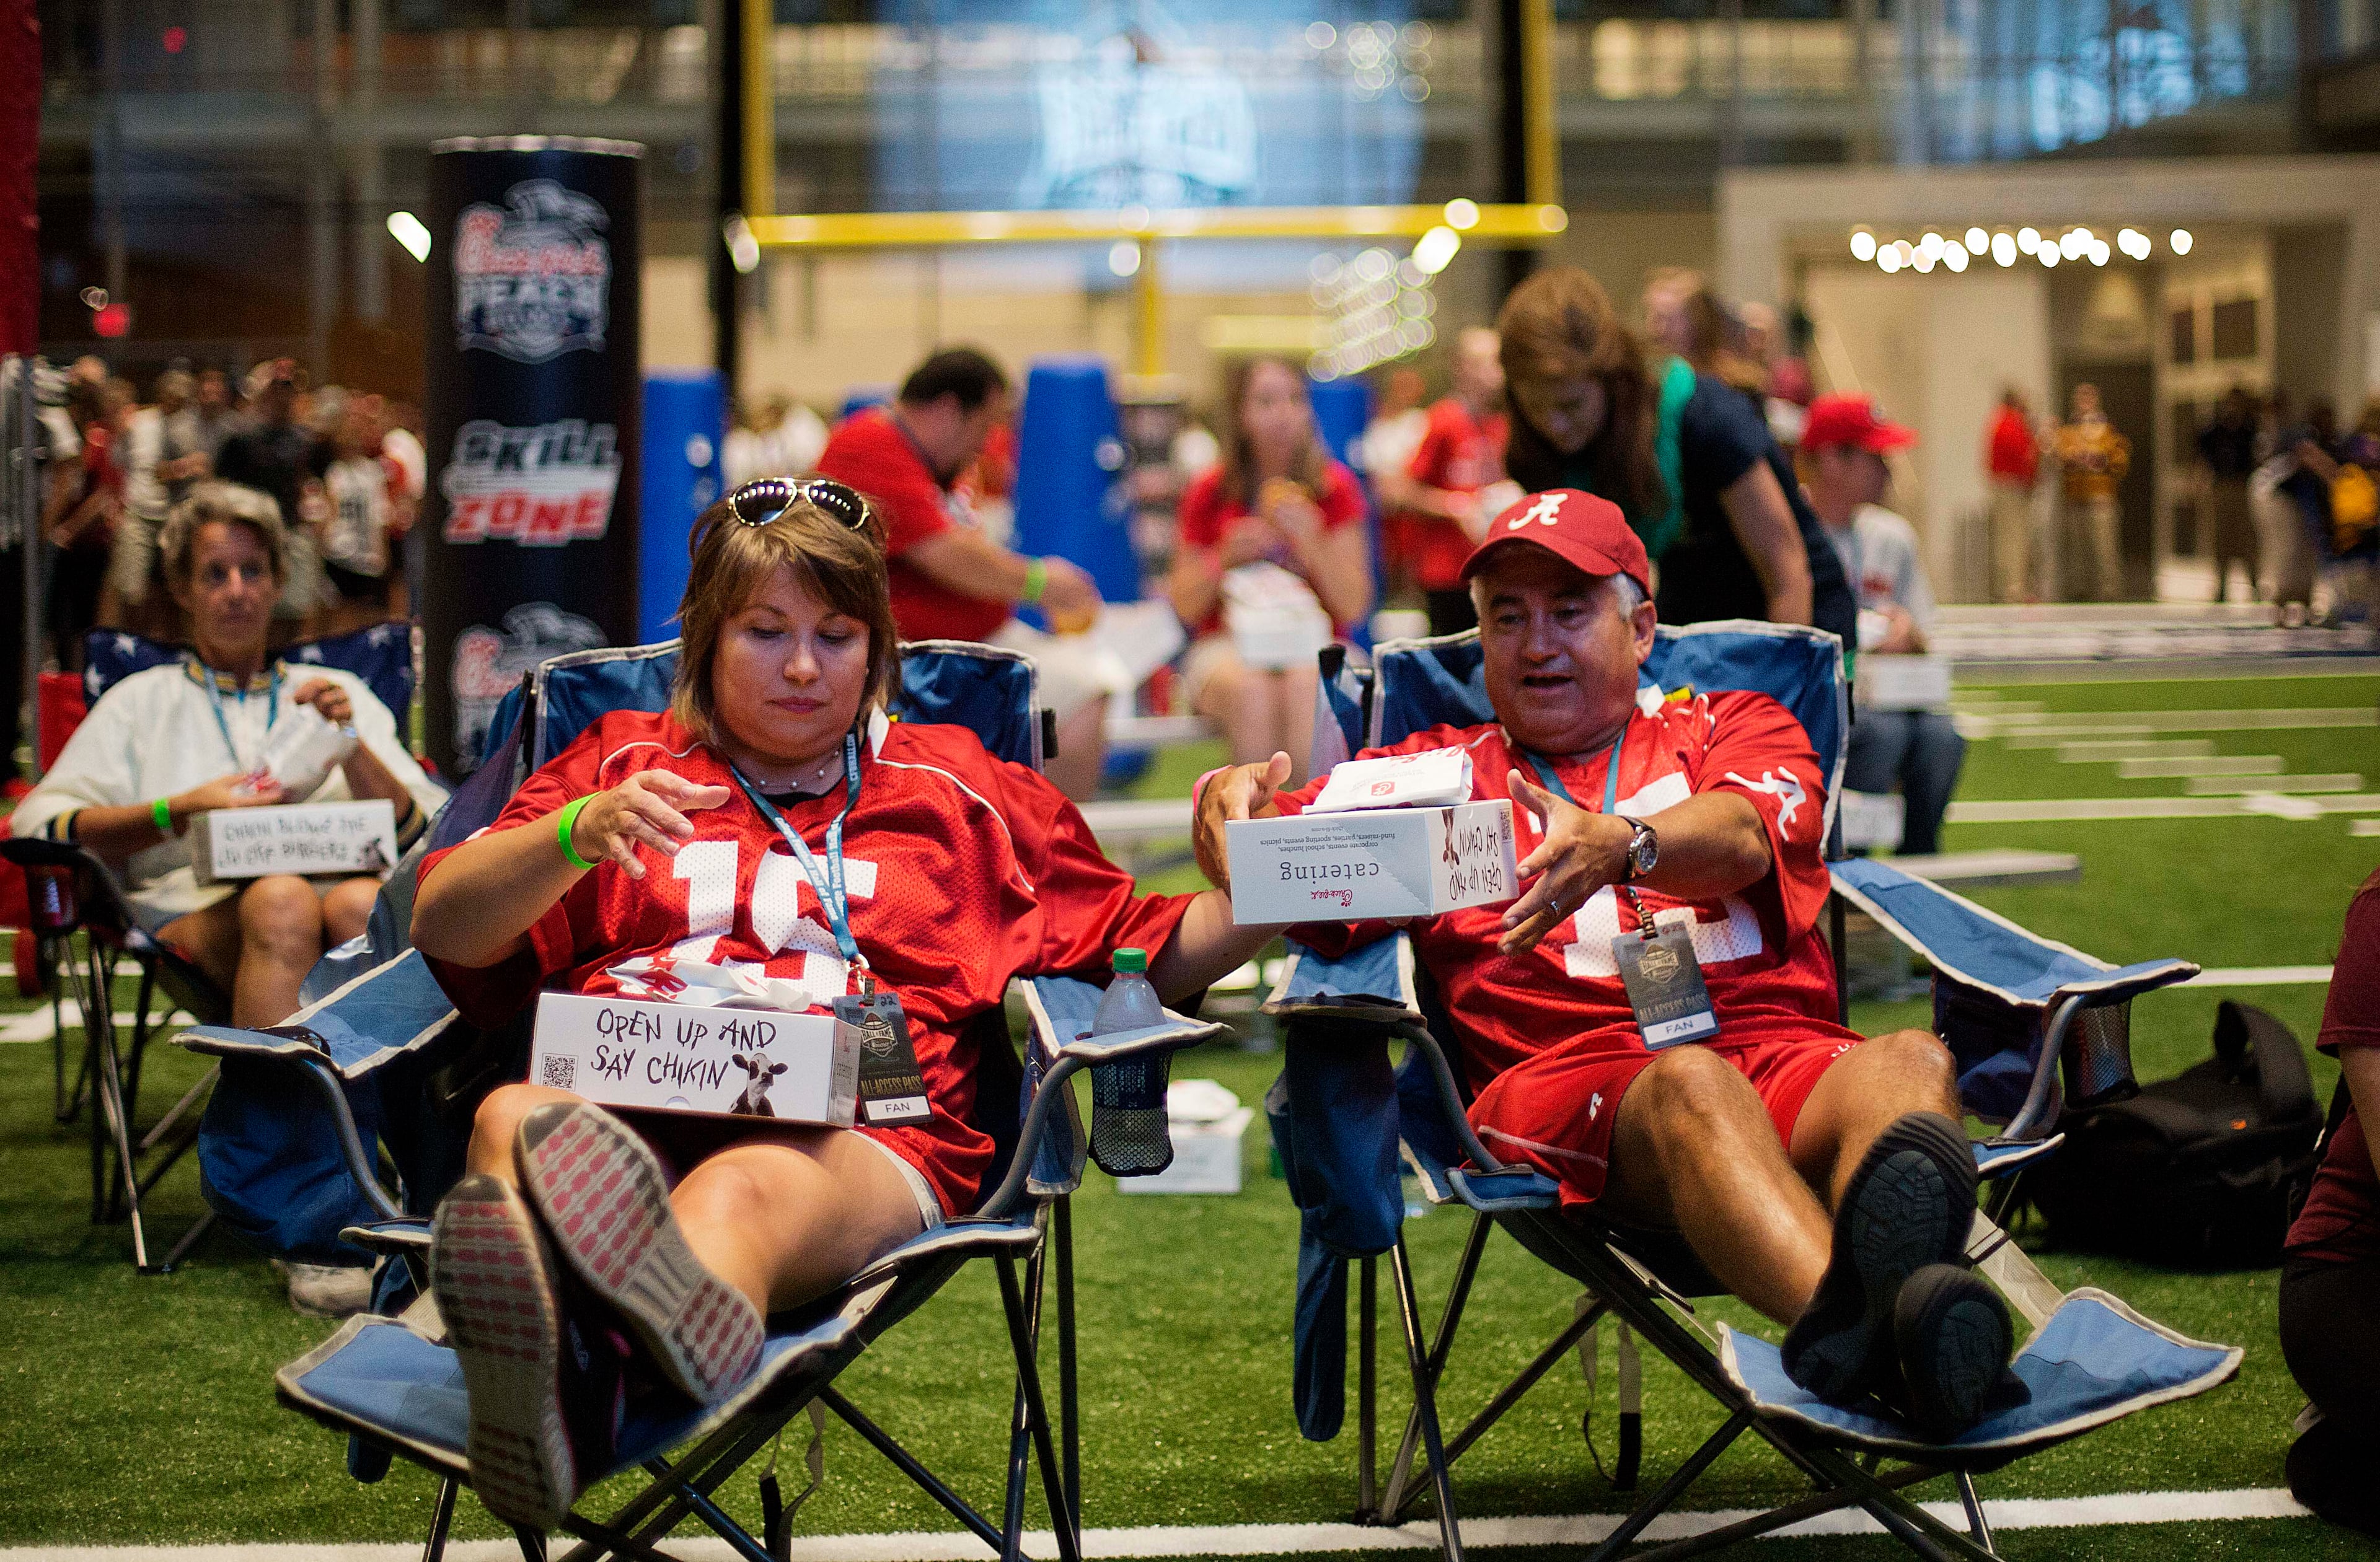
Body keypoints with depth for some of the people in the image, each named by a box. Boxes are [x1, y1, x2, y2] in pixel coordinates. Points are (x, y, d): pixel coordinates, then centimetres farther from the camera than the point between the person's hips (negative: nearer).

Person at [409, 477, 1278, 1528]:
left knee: (740, 1191, -40)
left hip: (859, 1142, -1)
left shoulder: (956, 790, 32)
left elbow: (1147, 953, 32)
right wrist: (581, 832, -1)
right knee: (512, 1120, -38)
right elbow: (442, 927, 18)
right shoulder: (623, 761, 30)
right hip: (613, 1111, 1)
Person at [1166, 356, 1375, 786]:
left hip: (1314, 645, 0)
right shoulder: (1208, 494, 5)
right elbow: (1185, 607, 7)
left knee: (1307, 685, -36)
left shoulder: (1335, 488, 5)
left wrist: (1312, 542, -15)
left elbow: (1354, 607, -1)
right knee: (1250, 689, -36)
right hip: (1228, 647, 0)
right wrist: (1226, 557, -10)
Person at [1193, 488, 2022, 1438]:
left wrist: (1622, 845, -23)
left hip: (1784, 1056, 2)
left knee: (1910, 1062, -33)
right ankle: (1847, 1313, -67)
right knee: (1689, 1084, -38)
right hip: (1560, 1069, -2)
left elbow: (1741, 835, 1)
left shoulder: (1736, 727, 26)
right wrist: (1234, 811, -15)